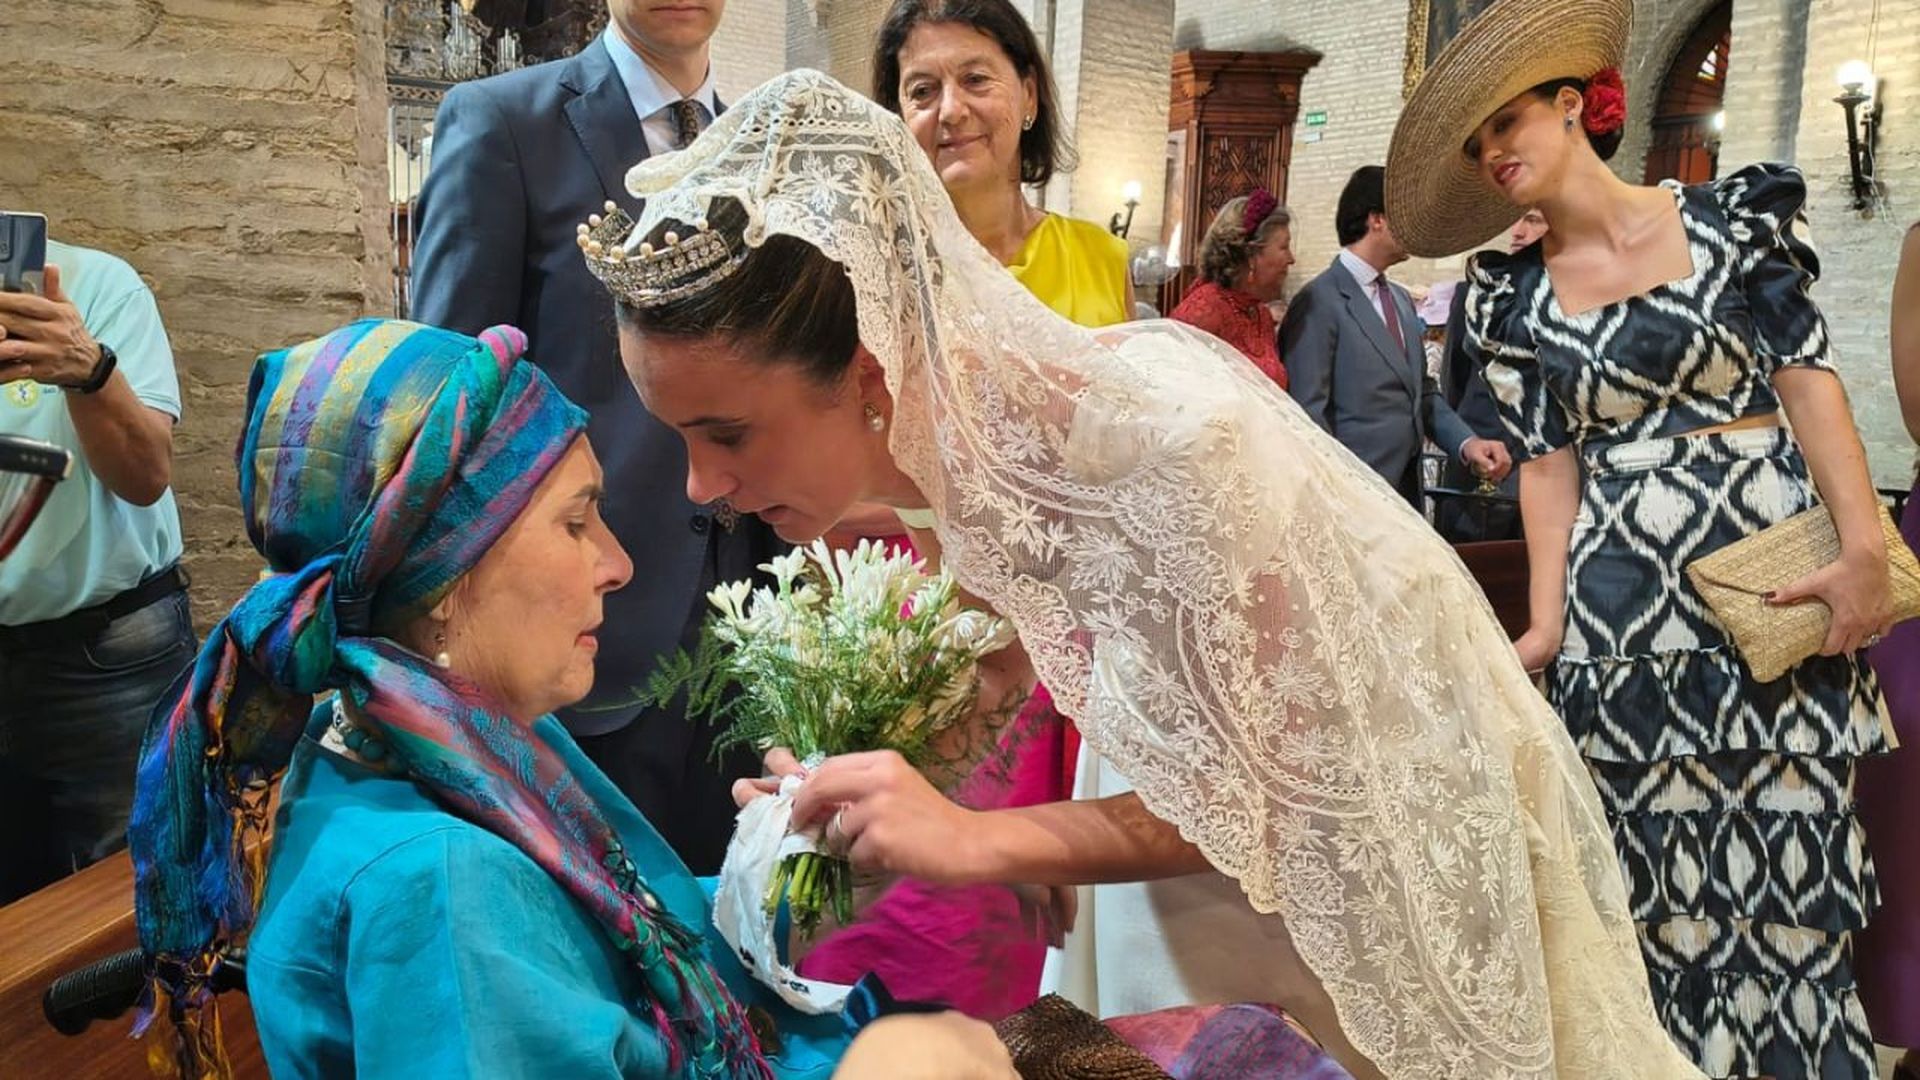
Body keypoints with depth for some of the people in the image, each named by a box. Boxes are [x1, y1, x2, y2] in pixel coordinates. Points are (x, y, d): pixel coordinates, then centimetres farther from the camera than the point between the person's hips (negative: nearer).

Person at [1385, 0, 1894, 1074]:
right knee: (1666, 893, 5)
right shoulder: (1514, 297, 7)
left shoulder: (1730, 216, 3)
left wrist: (1864, 545, -12)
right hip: (1623, 611, 1)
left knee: (1791, 882, 2)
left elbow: (1808, 377, -2)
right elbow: (1550, 461, 5)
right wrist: (1547, 623, -5)